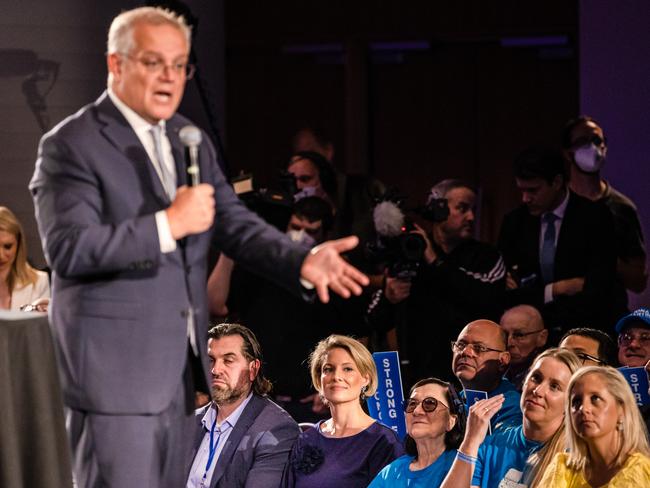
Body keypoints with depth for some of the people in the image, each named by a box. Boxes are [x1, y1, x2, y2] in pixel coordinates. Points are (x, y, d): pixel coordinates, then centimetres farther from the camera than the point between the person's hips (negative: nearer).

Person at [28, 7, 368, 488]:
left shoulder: (191, 141, 14)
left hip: (177, 365, 8)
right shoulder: (70, 145, -9)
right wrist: (169, 225, -23)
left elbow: (233, 223, 9)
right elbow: (68, 247, -20)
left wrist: (302, 261, -9)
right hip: (114, 367, -8)